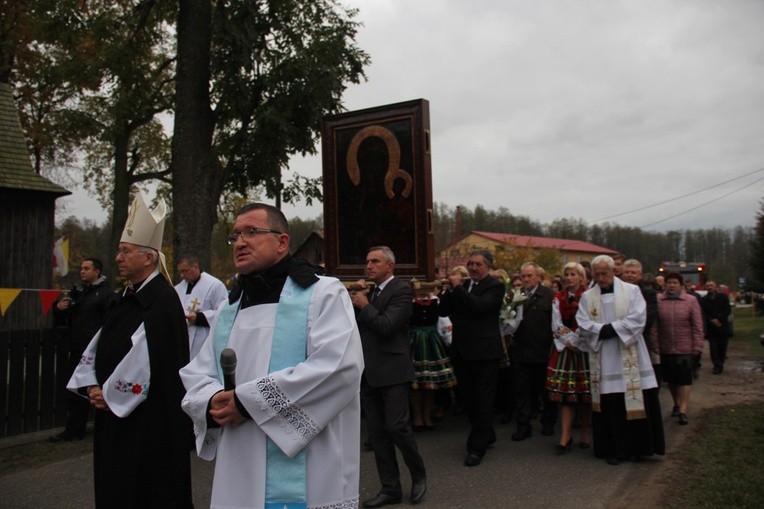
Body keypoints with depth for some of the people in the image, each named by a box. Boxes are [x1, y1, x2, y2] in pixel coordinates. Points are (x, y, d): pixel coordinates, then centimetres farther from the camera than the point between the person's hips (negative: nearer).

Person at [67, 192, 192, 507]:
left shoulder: (163, 300, -17)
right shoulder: (125, 298, 10)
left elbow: (146, 358, -23)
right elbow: (99, 345, 13)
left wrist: (109, 395, -14)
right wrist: (92, 386, -1)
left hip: (147, 419, -9)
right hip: (112, 411, 9)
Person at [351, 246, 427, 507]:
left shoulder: (401, 289, -9)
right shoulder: (368, 291, 13)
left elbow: (386, 326, -21)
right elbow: (354, 326, 8)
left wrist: (364, 305, -8)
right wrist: (356, 300, -3)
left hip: (392, 370, -7)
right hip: (369, 372, 7)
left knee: (396, 426, -6)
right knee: (376, 432, 9)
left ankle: (419, 475, 20)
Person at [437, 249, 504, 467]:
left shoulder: (495, 287, -6)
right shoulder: (462, 285, 10)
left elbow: (480, 306, -24)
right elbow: (443, 311, 6)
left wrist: (458, 287, -18)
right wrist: (450, 289, -8)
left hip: (484, 352, -6)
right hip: (462, 351, 7)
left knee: (482, 401, 2)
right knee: (467, 399, 16)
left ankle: (477, 447, 12)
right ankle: (486, 435, 34)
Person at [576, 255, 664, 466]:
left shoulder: (631, 291, 4)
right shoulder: (587, 297, 9)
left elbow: (637, 319, -8)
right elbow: (583, 325, -1)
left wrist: (611, 329, -12)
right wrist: (604, 330, -16)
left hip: (629, 358, -1)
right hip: (603, 360, 1)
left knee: (635, 402, 0)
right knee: (609, 406, 2)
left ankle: (635, 446, 15)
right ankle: (613, 448, 11)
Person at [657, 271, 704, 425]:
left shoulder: (691, 301, -4)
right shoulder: (658, 301, -2)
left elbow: (698, 325, -3)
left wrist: (697, 346, -7)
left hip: (685, 348, -2)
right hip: (665, 349, 2)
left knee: (684, 379, -3)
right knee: (670, 379, 15)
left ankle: (683, 410, 1)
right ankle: (676, 403, 35)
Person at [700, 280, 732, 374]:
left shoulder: (723, 297, 5)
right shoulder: (704, 300, 5)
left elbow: (728, 310, -2)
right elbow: (704, 314, 0)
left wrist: (719, 319, -13)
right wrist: (712, 320, -15)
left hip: (723, 326, 0)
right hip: (710, 327, 0)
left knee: (722, 347, 4)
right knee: (713, 347, -4)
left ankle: (719, 365, 15)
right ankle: (717, 365, -2)